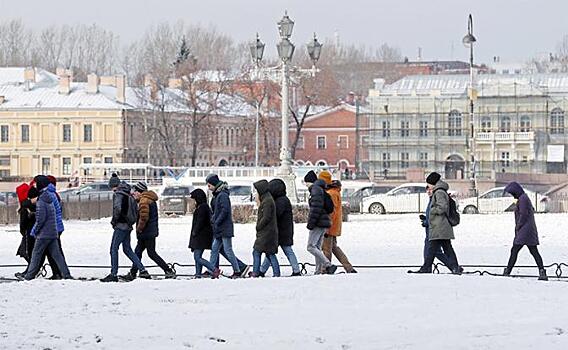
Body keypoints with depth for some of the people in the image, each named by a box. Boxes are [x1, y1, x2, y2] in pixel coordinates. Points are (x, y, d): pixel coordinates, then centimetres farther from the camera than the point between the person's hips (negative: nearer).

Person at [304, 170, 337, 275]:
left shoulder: (316, 189, -11)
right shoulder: (321, 189, 20)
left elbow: (316, 208, -20)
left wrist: (311, 222, -19)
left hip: (318, 223, -10)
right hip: (324, 223, 10)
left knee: (311, 247, -11)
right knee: (317, 247, 12)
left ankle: (329, 265, -18)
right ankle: (318, 271, 10)